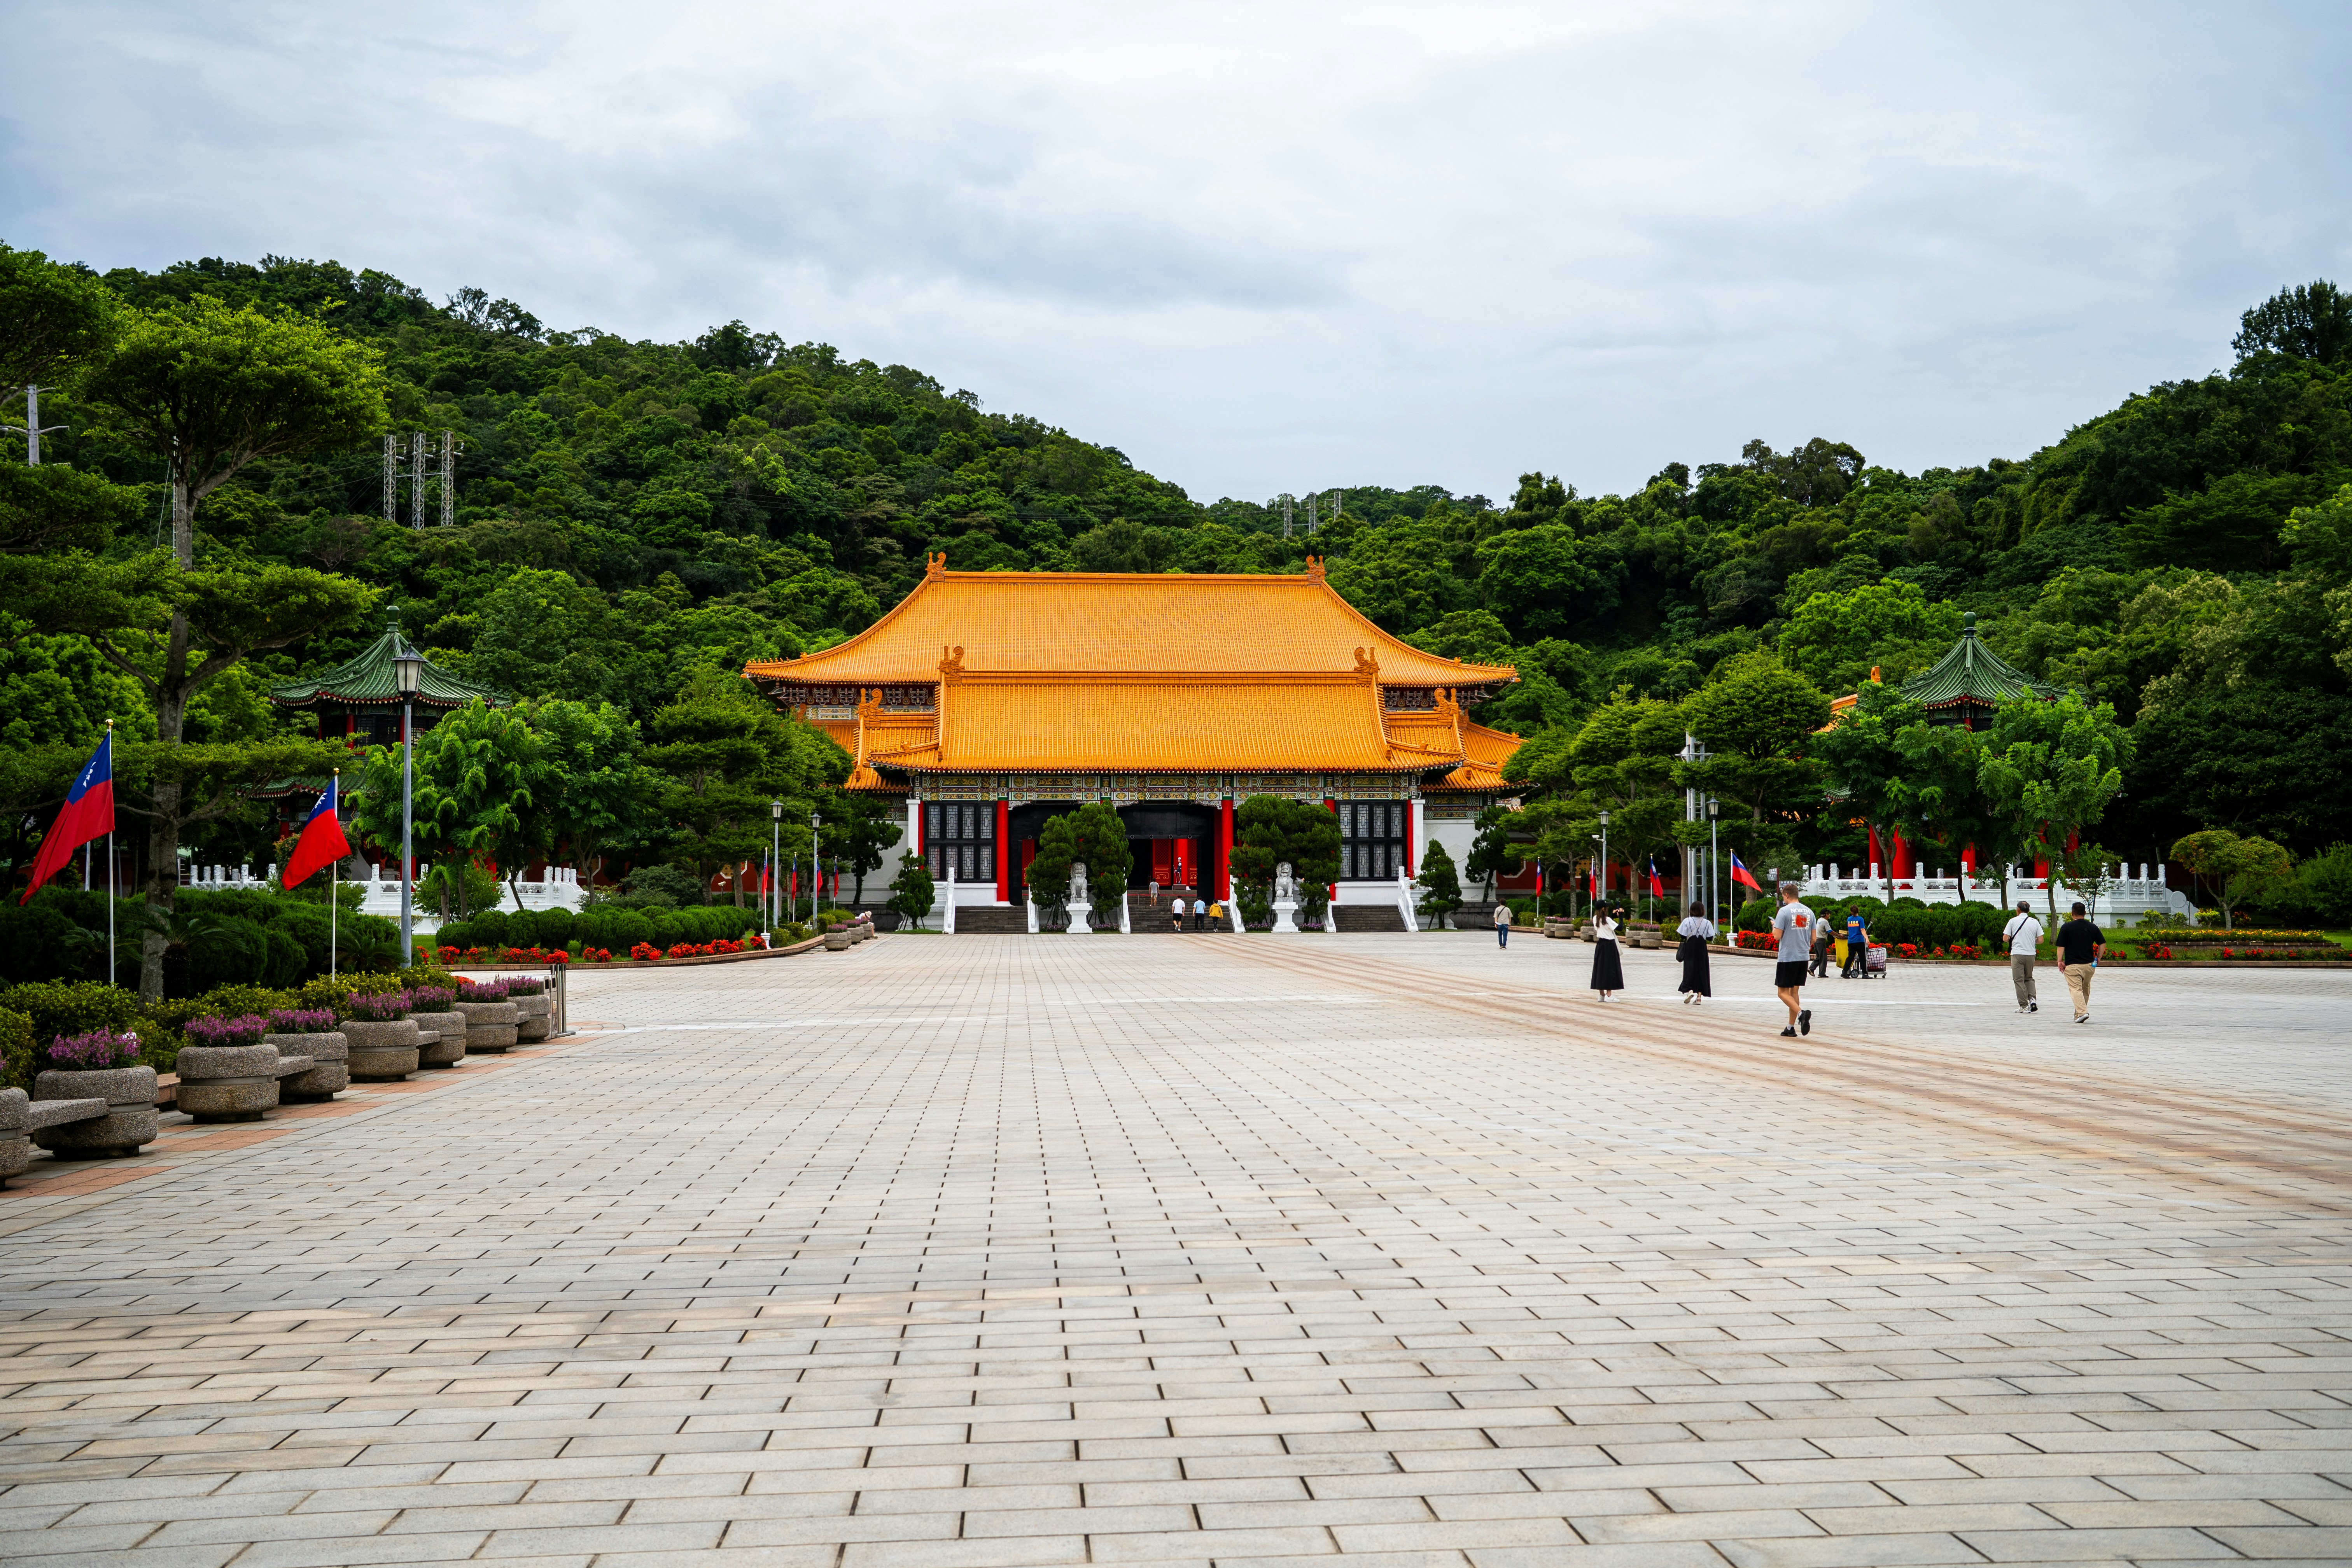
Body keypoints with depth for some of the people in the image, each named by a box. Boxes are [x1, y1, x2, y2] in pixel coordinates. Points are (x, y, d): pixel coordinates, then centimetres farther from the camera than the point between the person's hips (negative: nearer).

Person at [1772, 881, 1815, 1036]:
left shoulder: (1784, 911, -10)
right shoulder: (1809, 912, 8)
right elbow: (1813, 938, 9)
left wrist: (1774, 926, 7)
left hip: (1787, 958, -6)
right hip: (1803, 958, 6)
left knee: (1783, 992, 1)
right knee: (1794, 991, 12)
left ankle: (1801, 1013, -23)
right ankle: (1791, 1028, 12)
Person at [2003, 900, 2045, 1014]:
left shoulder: (2013, 921, -2)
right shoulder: (2035, 922, 5)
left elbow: (2006, 938, -5)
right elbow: (2041, 940, 3)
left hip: (2017, 953, -3)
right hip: (2031, 954, 3)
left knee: (2019, 980, 2)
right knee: (2029, 978, 19)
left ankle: (2024, 1006, -1)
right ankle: (2033, 999, -3)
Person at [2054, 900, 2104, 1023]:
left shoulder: (2066, 927, -7)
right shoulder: (2092, 927, 4)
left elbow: (2061, 946, -8)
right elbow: (2103, 944, 6)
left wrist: (2060, 961, -1)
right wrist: (2098, 959, 15)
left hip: (2072, 965, -4)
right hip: (2089, 964, 4)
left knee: (2076, 989, -7)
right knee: (2086, 990, 19)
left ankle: (2082, 1012, -26)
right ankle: (2079, 1014, 28)